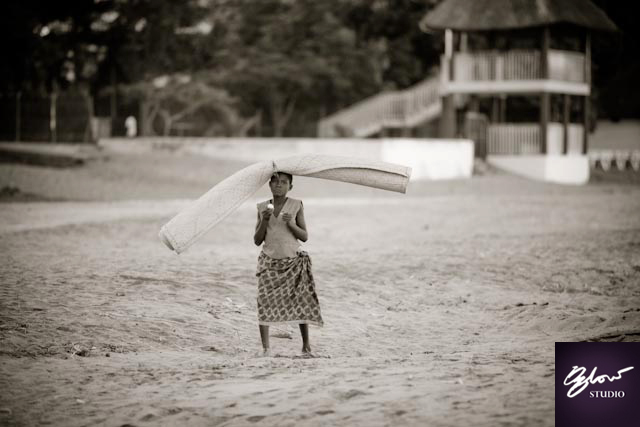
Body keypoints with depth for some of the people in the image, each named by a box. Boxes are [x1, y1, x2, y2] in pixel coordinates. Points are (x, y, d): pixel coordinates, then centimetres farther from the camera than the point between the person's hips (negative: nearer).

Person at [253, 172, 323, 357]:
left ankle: (306, 345, 6)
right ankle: (265, 347, -8)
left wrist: (291, 224, -16)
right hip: (269, 262, 1)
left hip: (293, 261, -1)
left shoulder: (296, 206, 1)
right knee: (265, 301, -11)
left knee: (301, 300, -6)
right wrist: (264, 221, -10)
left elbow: (304, 236, 1)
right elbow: (257, 241, 6)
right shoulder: (263, 208, 6)